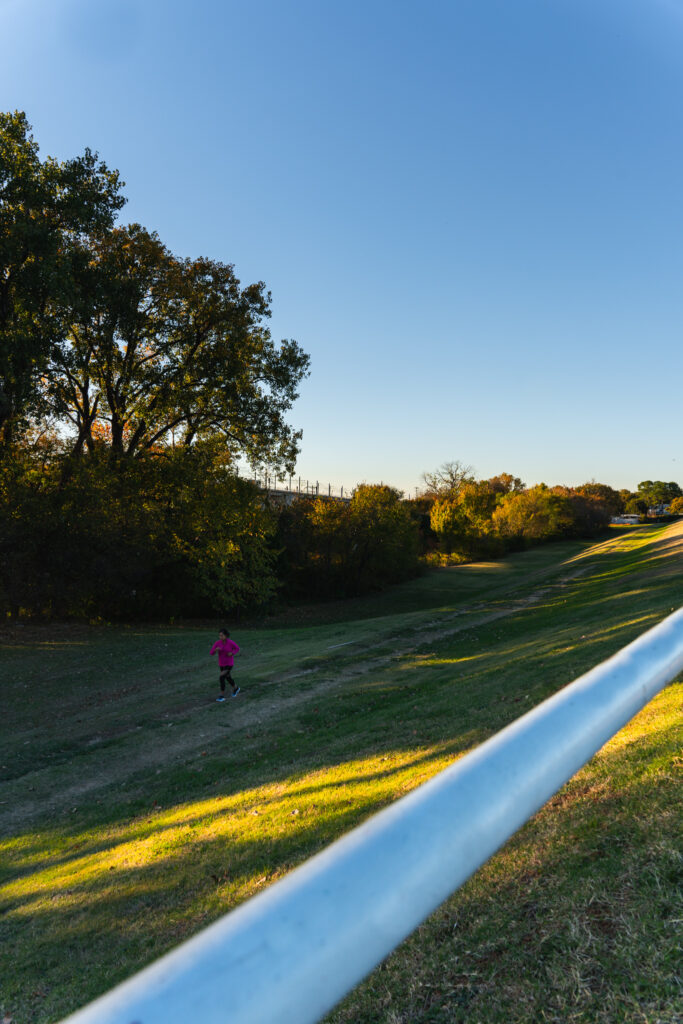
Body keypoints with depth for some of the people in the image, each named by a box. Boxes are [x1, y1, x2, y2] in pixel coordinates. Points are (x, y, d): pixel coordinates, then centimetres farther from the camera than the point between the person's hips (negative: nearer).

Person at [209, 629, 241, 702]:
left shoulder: (231, 642, -19)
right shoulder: (217, 642, -11)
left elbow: (237, 648, -1)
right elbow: (212, 653, -11)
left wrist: (232, 653, -20)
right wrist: (216, 649, -33)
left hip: (229, 663, -5)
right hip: (221, 663, 5)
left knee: (221, 678, -15)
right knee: (228, 678, 22)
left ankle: (222, 696, 0)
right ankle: (236, 689, 49)